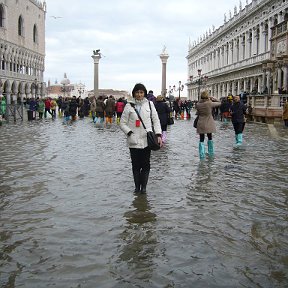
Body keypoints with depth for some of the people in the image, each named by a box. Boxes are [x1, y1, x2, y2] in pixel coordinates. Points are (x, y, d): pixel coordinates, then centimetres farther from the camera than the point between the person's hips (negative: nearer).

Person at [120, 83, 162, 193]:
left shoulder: (149, 104, 8)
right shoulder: (129, 105, 2)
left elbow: (156, 120, 9)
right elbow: (122, 123, 3)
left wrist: (158, 135, -2)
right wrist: (130, 133, -10)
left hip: (147, 139, 1)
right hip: (134, 141, -1)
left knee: (146, 165, 1)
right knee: (136, 165, 2)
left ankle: (143, 186, 12)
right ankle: (137, 186, 14)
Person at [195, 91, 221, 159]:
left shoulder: (198, 104, -8)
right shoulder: (210, 103, -16)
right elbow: (219, 103, -3)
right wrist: (213, 99, 10)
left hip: (201, 124, 1)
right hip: (209, 124, -1)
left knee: (201, 139, 6)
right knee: (210, 138, 19)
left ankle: (201, 155, 1)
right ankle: (211, 153, 28)